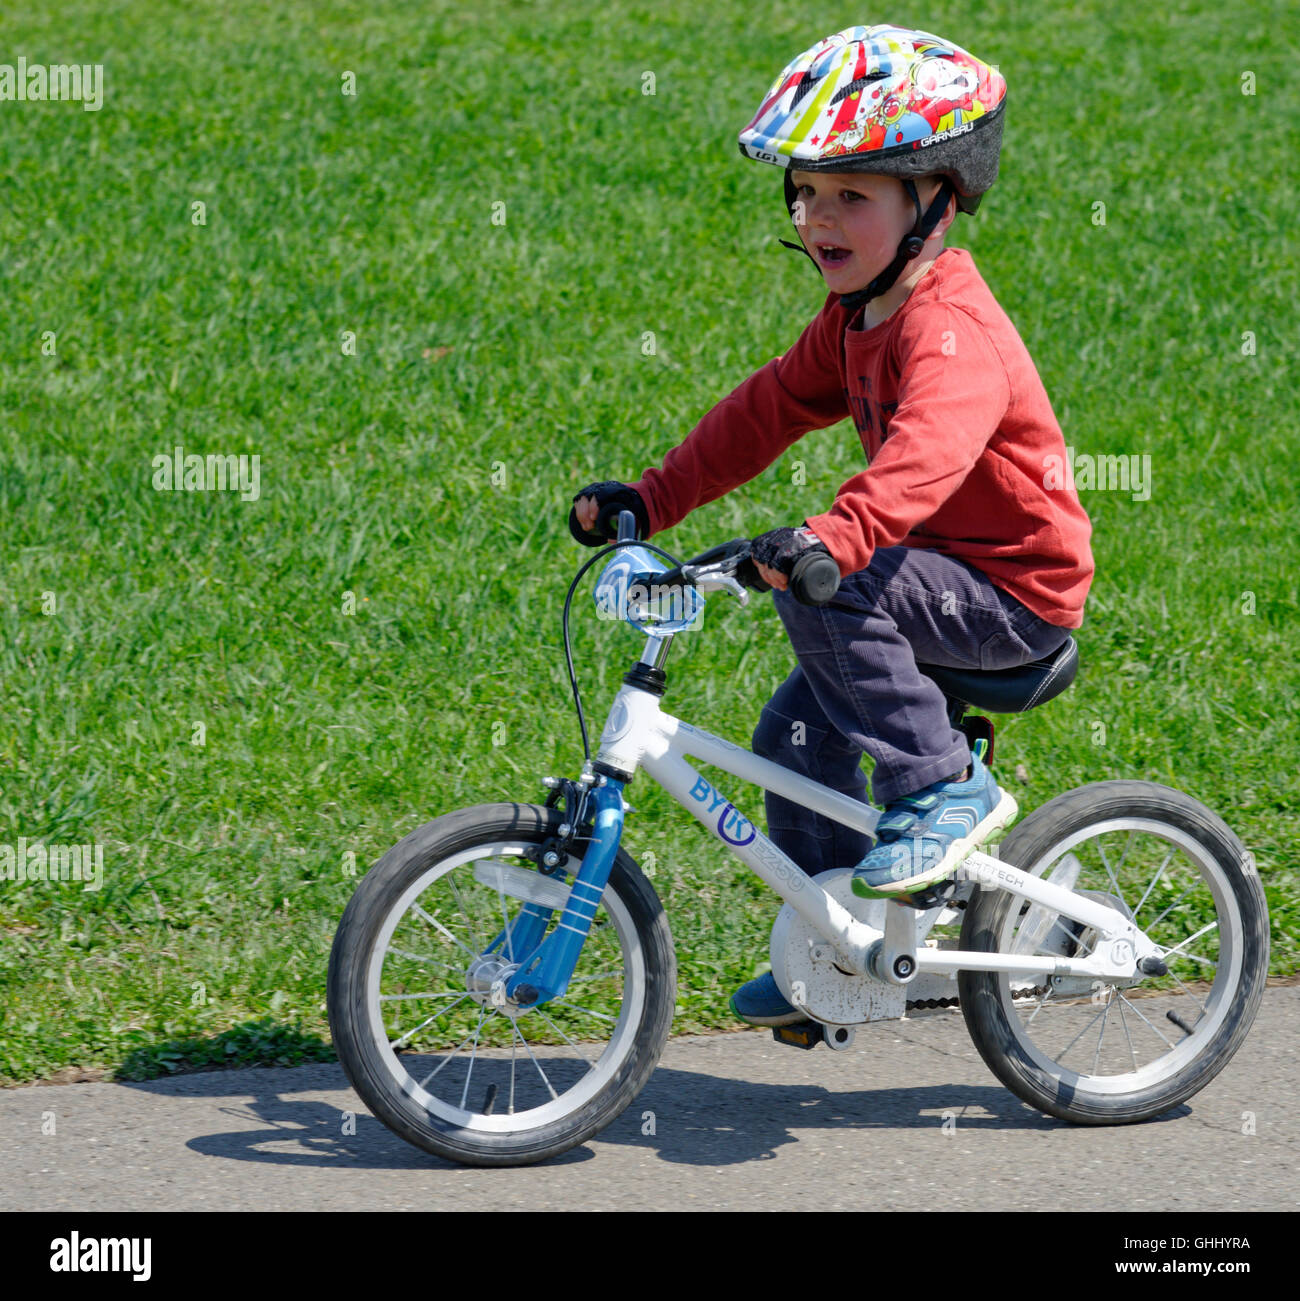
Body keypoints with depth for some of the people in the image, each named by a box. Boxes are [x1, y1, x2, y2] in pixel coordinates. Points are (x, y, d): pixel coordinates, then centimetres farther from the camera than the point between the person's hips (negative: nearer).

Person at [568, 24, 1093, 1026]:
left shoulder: (951, 330, -24)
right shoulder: (856, 320, 8)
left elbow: (928, 449, -43)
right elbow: (769, 411, 15)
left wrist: (832, 538, -58)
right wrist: (650, 500, 7)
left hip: (1015, 593, -10)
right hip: (941, 574, 10)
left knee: (826, 594, -30)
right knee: (794, 738, 6)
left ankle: (946, 790, -17)